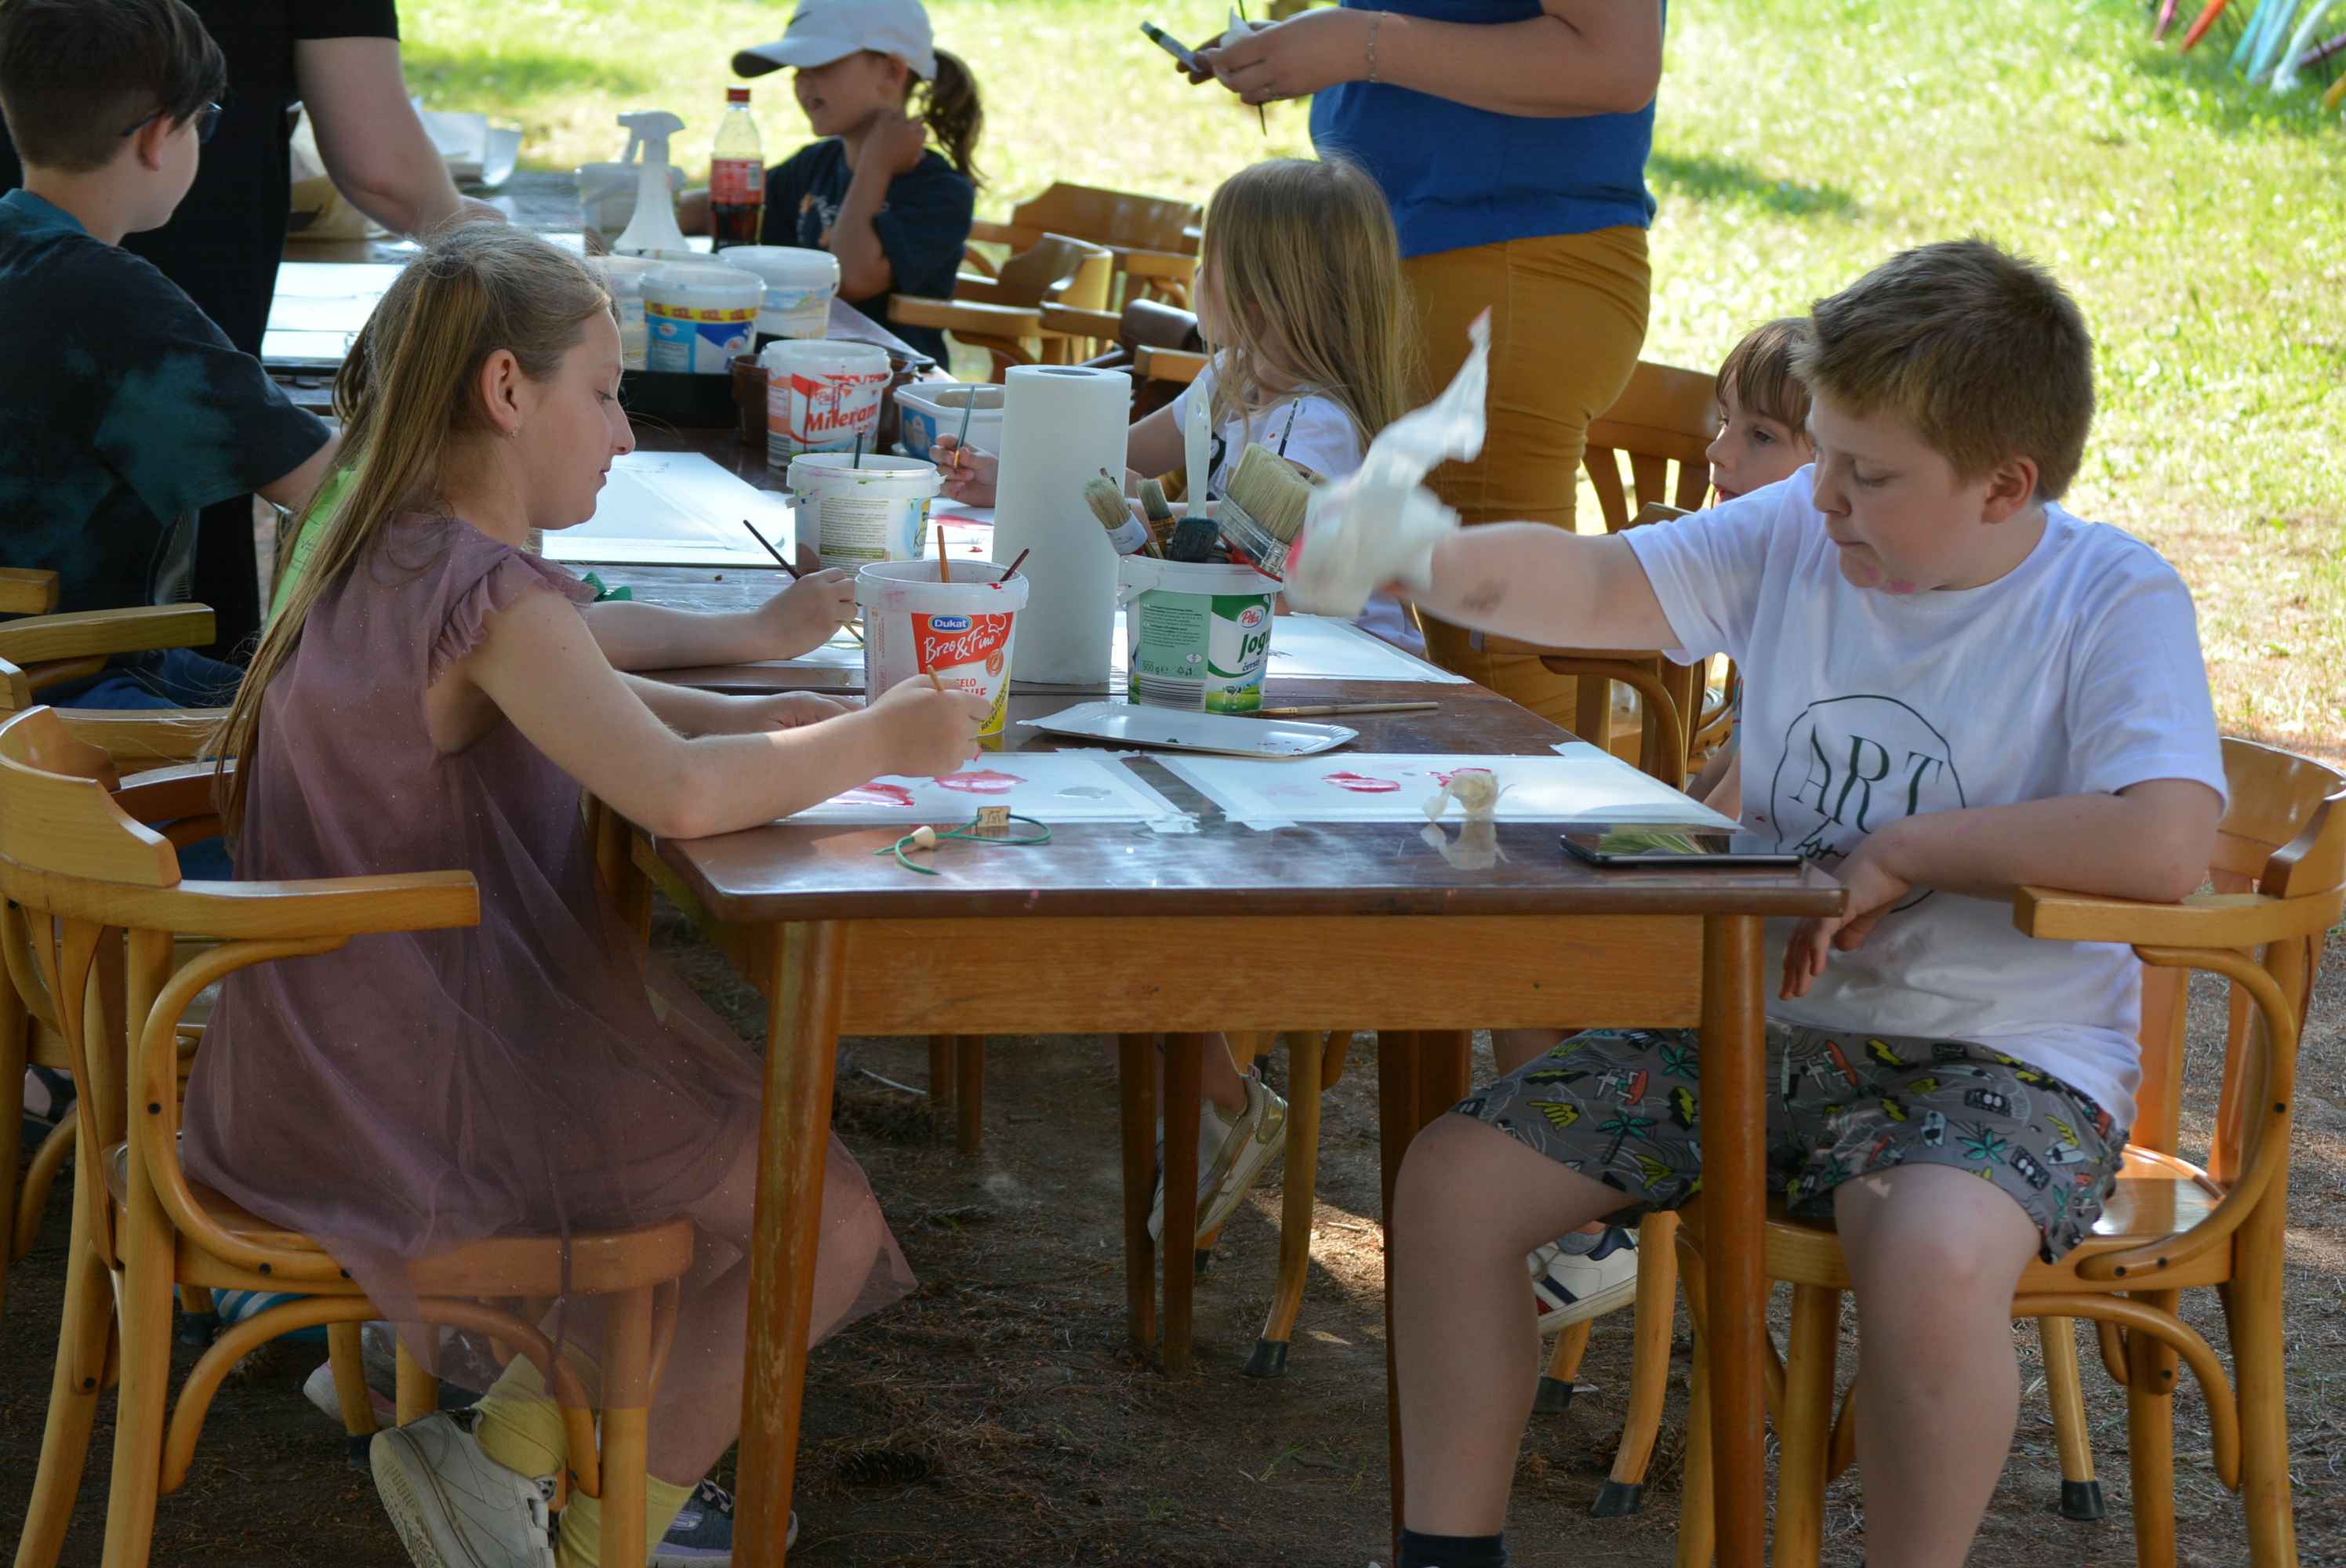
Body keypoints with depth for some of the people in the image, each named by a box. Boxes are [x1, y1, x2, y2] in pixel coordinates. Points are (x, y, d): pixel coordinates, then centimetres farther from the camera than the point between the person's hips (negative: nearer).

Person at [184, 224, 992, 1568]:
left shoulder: (386, 563, 12)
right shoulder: (491, 596, -20)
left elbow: (573, 702, 27)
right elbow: (675, 791, -33)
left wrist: (756, 719, 11)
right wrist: (877, 739, -18)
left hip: (333, 1074, 10)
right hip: (432, 1080, -10)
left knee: (742, 1124, 25)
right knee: (833, 1218, -3)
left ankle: (505, 1447, 18)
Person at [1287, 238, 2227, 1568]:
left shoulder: (2114, 602, -13)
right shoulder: (1797, 535, 3)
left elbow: (2168, 845, -27)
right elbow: (1599, 589, 4)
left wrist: (1900, 854, -21)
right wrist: (1428, 560, -16)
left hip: (2002, 1056, -6)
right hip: (1756, 1018, 6)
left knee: (1931, 1257, -39)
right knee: (1455, 1176, -4)